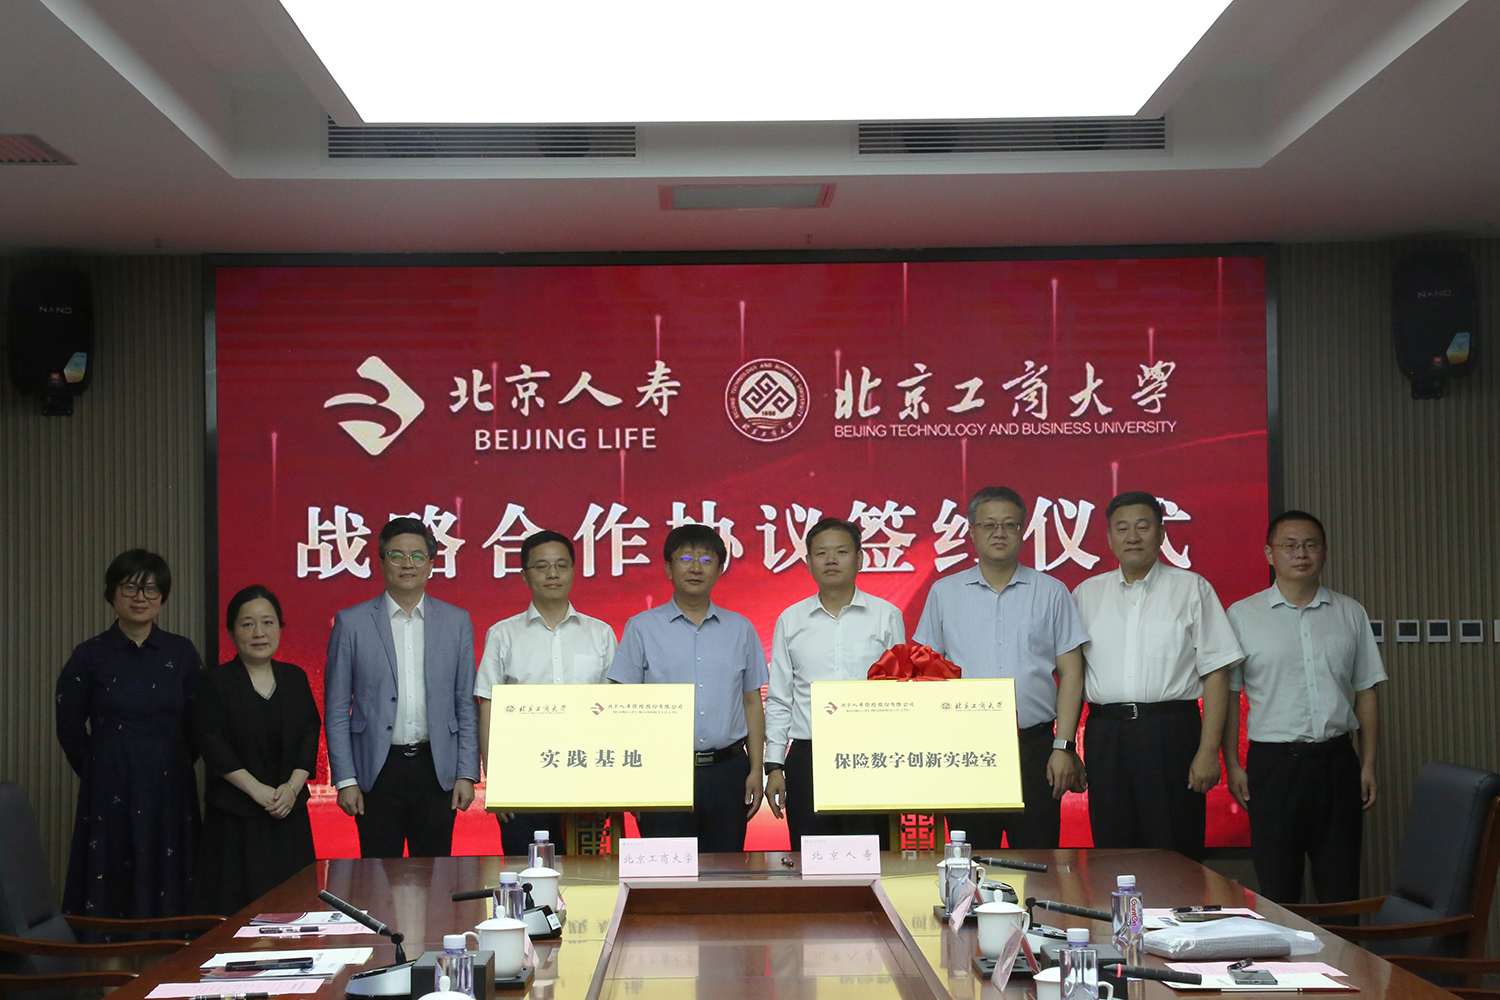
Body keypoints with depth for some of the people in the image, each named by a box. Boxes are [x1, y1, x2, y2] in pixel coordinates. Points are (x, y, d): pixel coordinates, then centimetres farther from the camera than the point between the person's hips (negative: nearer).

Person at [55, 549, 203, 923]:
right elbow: (70, 730, 6)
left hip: (170, 790, 2)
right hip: (111, 793, -2)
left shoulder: (182, 654, 5)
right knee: (110, 894, -3)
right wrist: (100, 772, 8)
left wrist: (171, 765, 6)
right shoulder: (90, 656, 0)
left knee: (169, 896, 2)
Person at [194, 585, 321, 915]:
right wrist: (258, 790, -15)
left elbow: (311, 737, 5)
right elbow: (214, 747, -9)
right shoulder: (216, 683, -2)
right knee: (240, 907, -5)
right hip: (235, 817, -3)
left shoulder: (295, 678, 10)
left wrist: (292, 786, -10)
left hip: (290, 813, 4)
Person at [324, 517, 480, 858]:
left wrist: (466, 775, 1)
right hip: (377, 771, -1)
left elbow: (467, 706, 8)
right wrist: (345, 779, -4)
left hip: (437, 772, 1)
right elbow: (336, 711, 3)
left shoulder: (457, 621, 7)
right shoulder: (351, 623, 2)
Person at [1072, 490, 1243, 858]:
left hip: (1172, 733, -2)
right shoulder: (1087, 594, 13)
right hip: (1105, 734, 2)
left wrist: (1208, 751, -7)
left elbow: (1215, 673, 1)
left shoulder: (1192, 589, 6)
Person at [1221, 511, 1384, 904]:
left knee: (1341, 886, 4)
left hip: (1337, 758, 2)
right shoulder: (1242, 615, 3)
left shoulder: (1350, 614, 10)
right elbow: (1228, 695, 3)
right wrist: (1232, 765, -2)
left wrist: (1368, 764, 6)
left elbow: (1365, 693, 12)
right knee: (1277, 888, 1)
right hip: (1273, 763, -2)